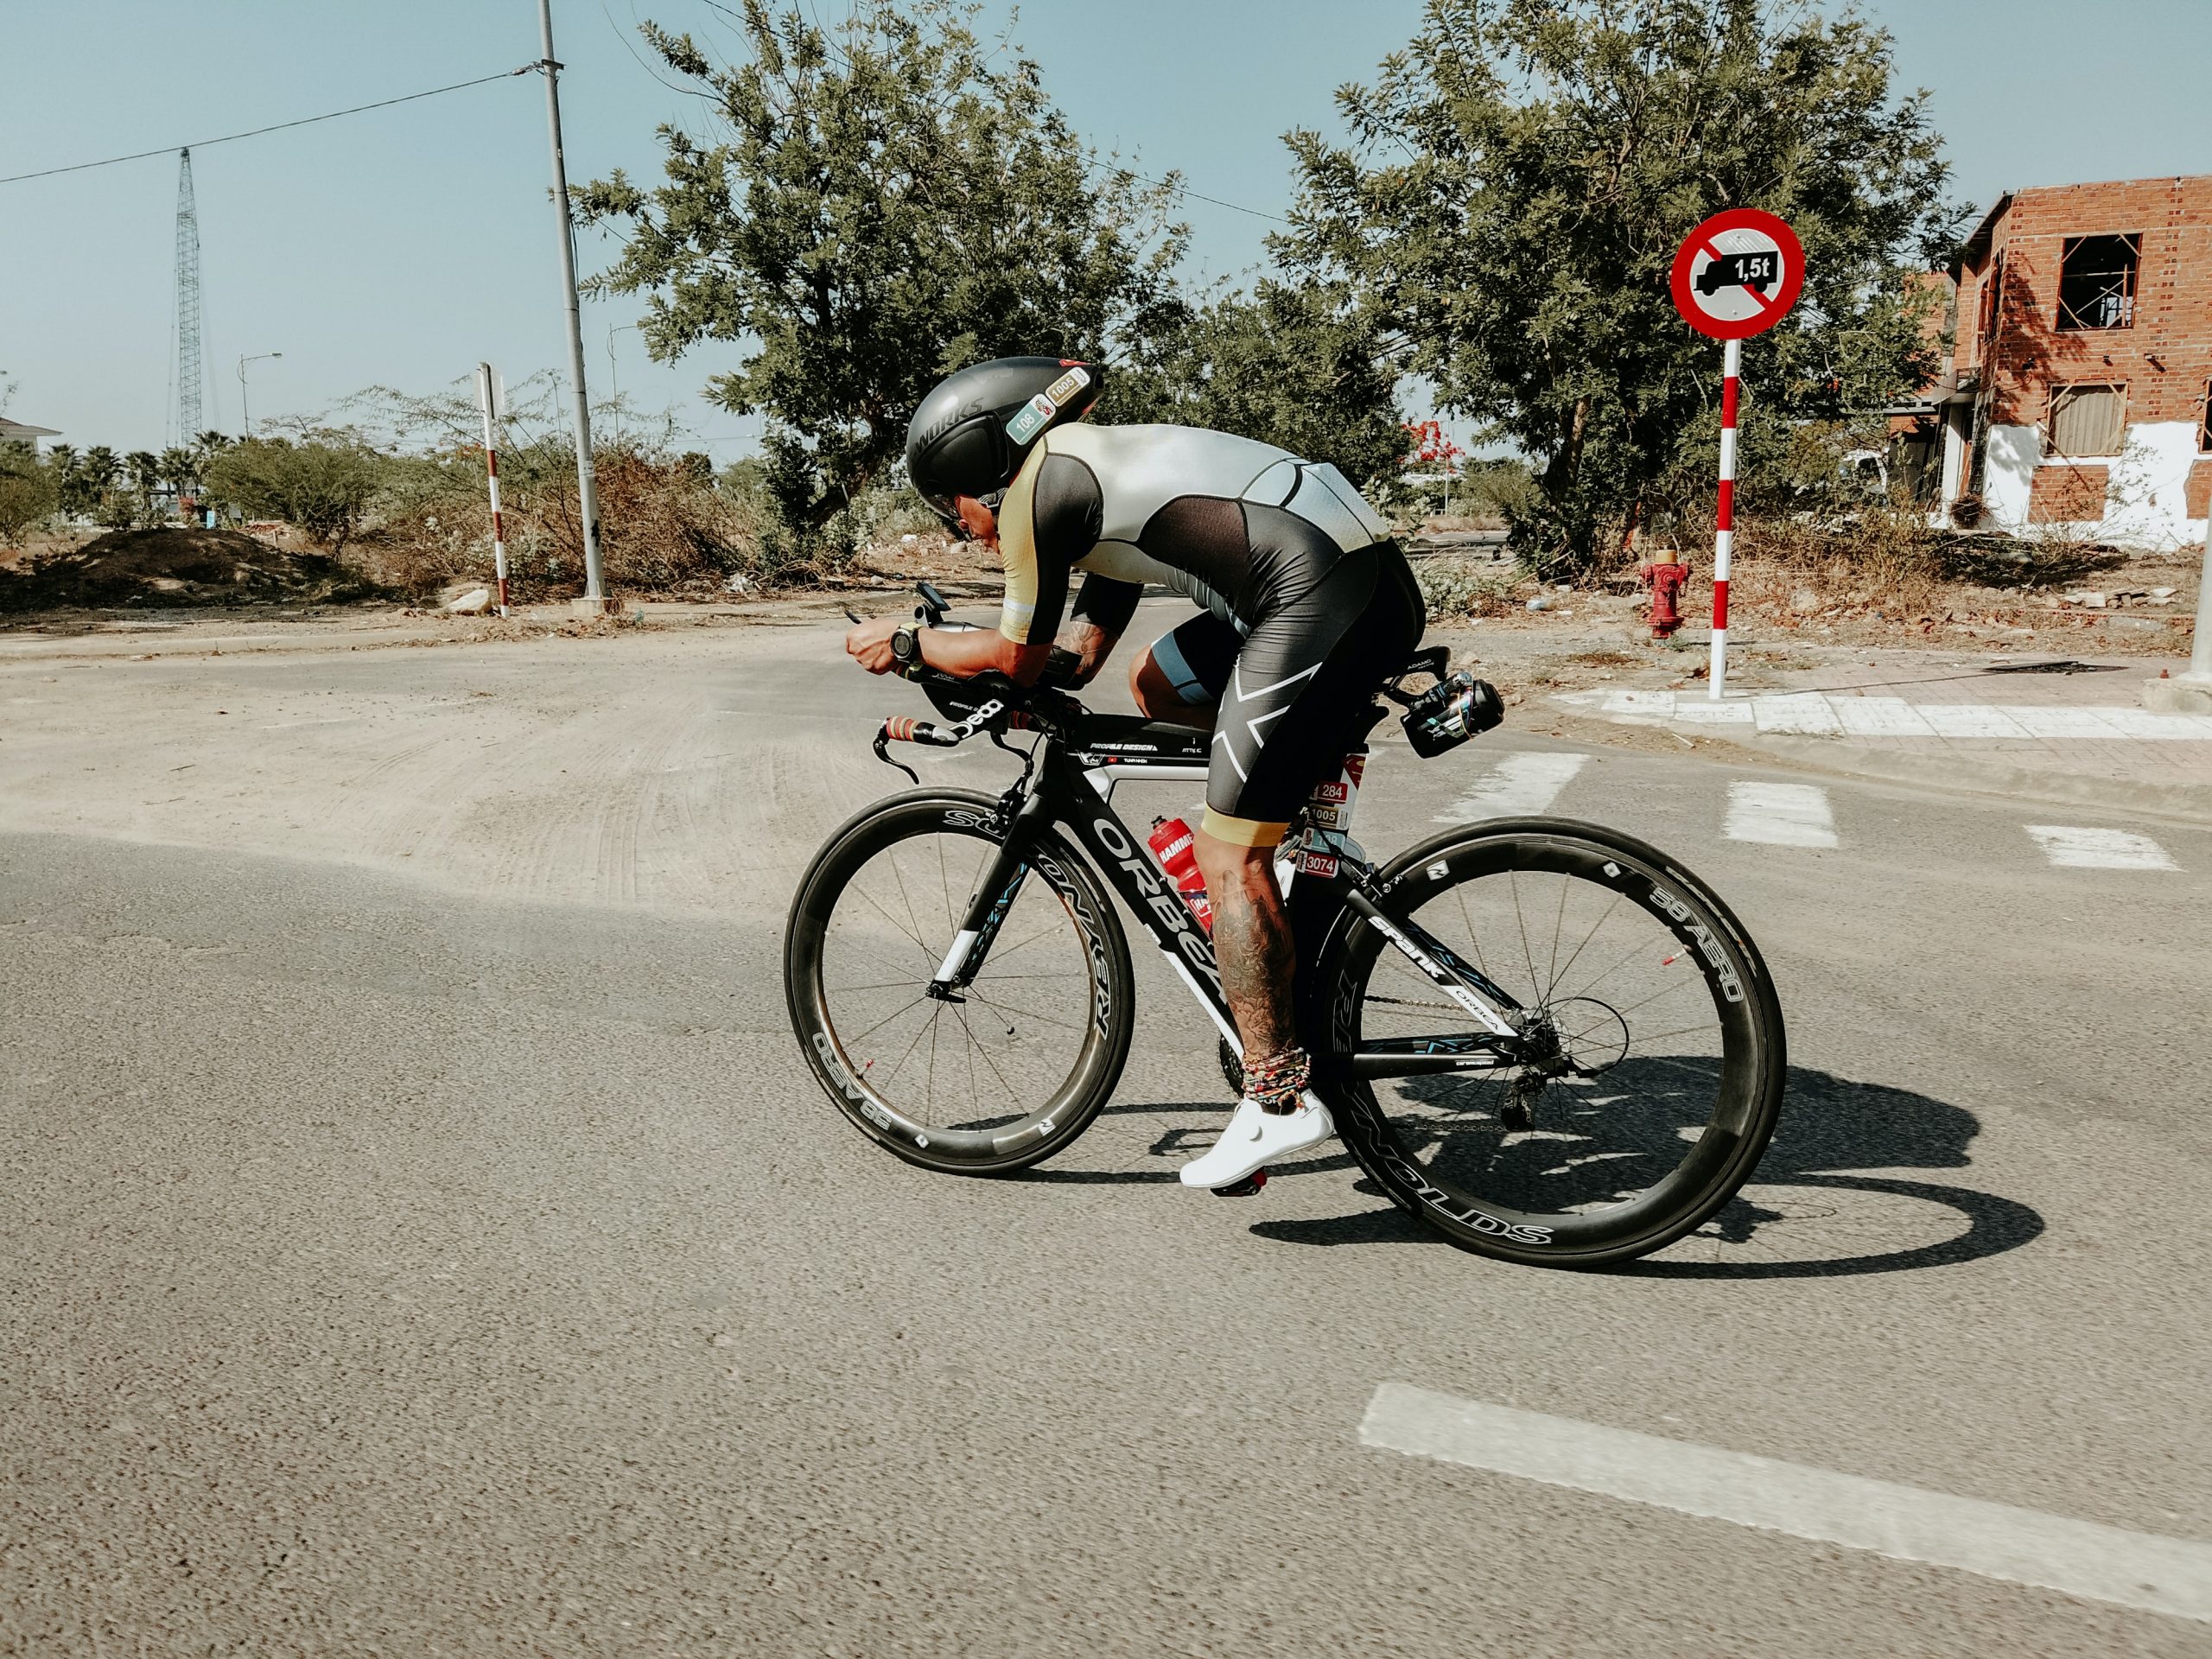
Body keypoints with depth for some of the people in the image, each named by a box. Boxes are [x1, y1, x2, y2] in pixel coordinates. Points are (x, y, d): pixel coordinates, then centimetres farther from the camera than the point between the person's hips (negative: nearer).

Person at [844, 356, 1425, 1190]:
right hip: (1374, 583, 10)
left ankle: (1279, 1098, -2)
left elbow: (1020, 657, 5)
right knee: (1156, 684, 26)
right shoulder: (1105, 472, 28)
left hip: (1325, 596, -10)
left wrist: (904, 644, 19)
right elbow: (1077, 654, 29)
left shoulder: (1036, 480, 0)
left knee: (1228, 855, -6)